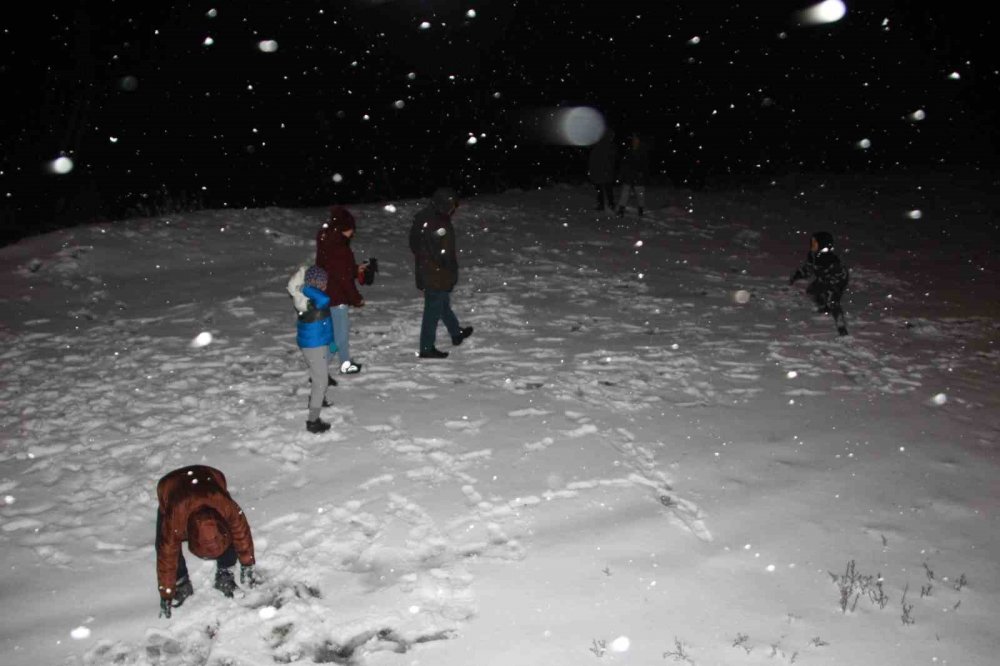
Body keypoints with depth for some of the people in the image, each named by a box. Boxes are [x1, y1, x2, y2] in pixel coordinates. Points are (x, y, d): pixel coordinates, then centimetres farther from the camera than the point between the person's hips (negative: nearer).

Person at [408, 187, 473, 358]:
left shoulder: (421, 218, 2)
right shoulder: (440, 225, -26)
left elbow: (414, 246, 11)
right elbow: (445, 255, -23)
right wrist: (452, 275, -10)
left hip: (424, 272, 9)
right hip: (438, 277, -9)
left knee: (443, 304, 25)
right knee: (433, 311, 3)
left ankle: (456, 333, 44)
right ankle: (427, 348, 13)